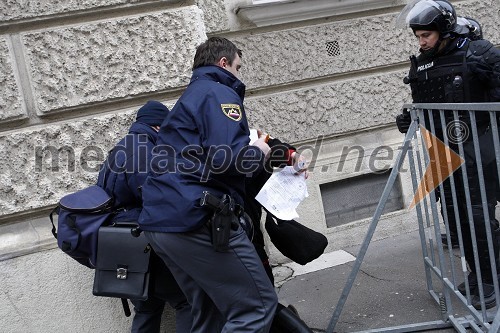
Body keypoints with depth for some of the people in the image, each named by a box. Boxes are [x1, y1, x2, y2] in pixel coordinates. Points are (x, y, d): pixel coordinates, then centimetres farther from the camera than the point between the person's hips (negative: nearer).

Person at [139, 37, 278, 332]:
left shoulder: (190, 97, 28)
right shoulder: (220, 94, -3)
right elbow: (228, 158, -19)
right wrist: (258, 153, 4)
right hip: (197, 218, -10)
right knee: (258, 304, -2)